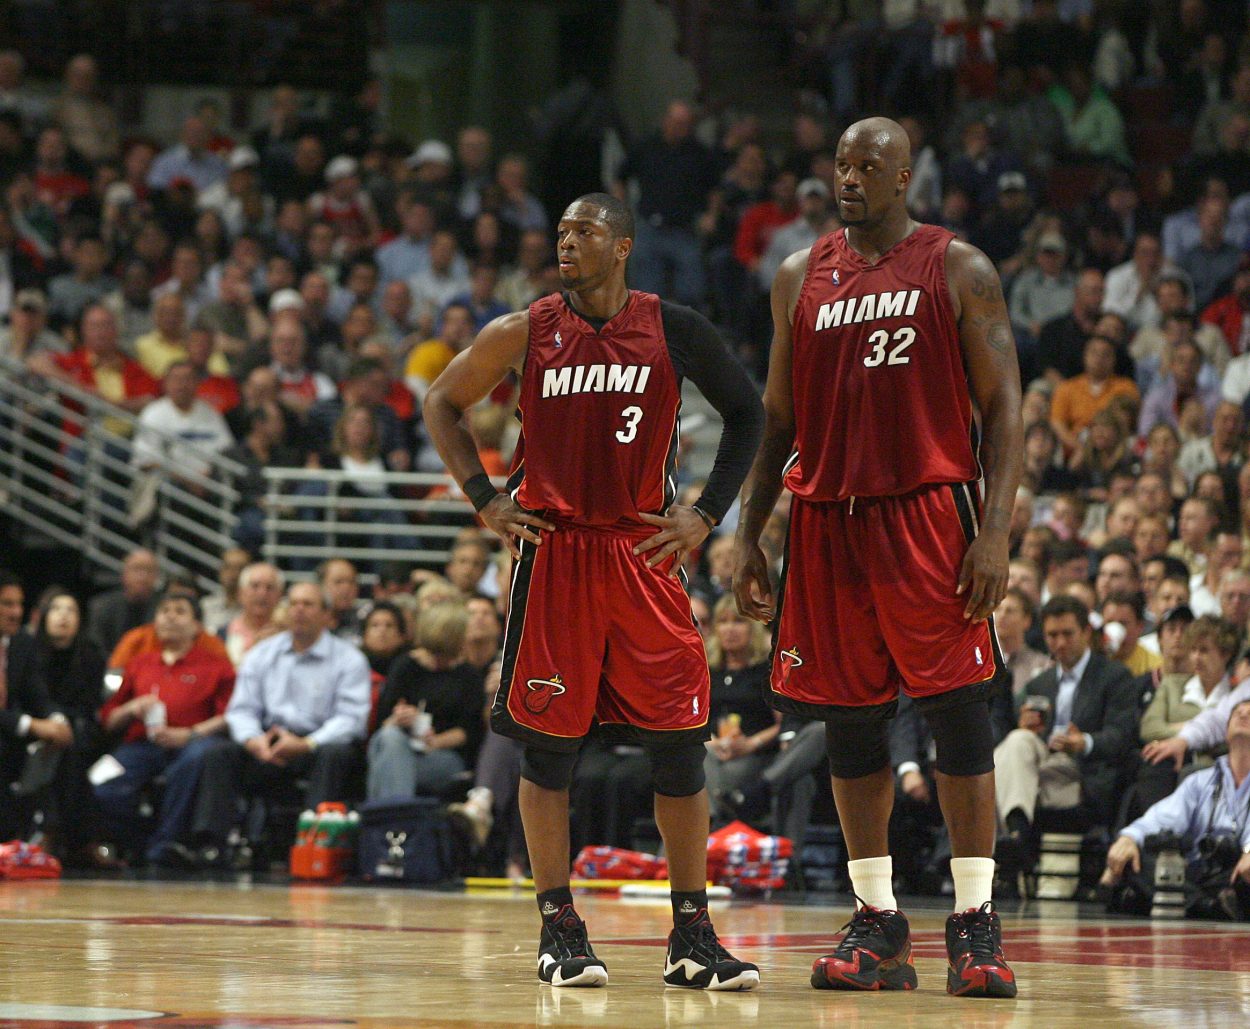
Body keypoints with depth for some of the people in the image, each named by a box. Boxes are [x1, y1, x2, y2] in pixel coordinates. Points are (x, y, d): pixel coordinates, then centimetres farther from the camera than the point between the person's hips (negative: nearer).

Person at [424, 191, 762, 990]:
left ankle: (693, 937, 5)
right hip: (553, 551, 0)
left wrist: (707, 515, 3)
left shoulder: (671, 330, -1)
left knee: (679, 742, -1)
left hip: (644, 550, 1)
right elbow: (443, 403, 12)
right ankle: (559, 929, 9)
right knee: (549, 742, 0)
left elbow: (746, 413, 11)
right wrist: (485, 500, 2)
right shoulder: (527, 333, -1)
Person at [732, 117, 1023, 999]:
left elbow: (1003, 408, -3)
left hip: (930, 508, -4)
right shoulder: (801, 278, 12)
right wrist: (749, 535, 11)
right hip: (827, 517, 4)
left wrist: (996, 531, -13)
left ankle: (976, 924, -4)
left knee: (958, 710, -7)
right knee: (851, 720, 5)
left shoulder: (959, 270, 1)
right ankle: (878, 927, 11)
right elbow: (778, 420, 18)